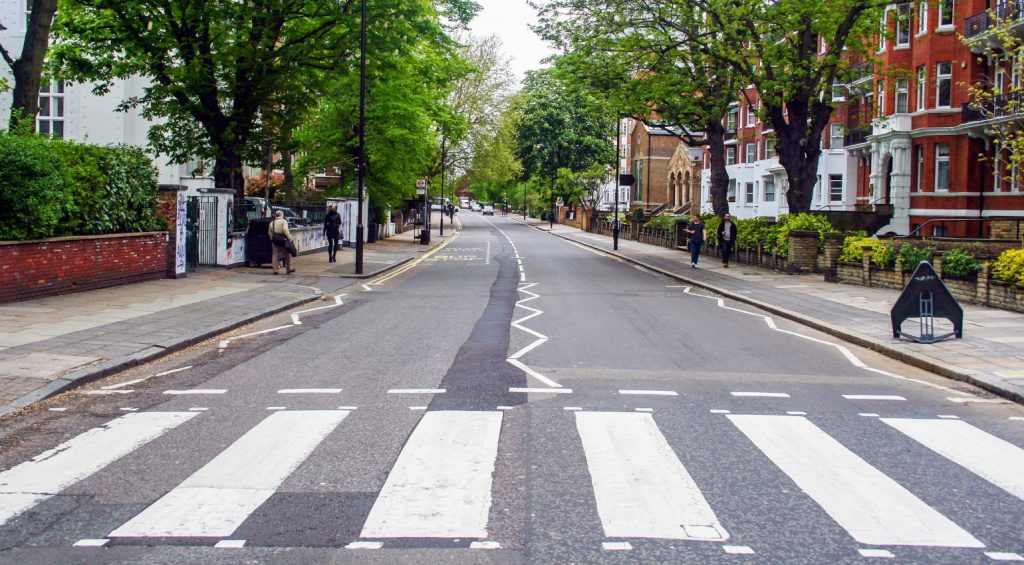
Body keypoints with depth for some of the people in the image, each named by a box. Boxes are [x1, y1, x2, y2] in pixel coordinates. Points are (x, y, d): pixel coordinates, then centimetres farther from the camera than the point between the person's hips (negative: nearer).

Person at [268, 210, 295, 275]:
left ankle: (275, 270, 3)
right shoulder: (284, 221, -7)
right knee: (287, 255, 9)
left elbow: (270, 232, 11)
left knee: (275, 255, 7)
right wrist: (289, 237, -16)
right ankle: (288, 269, 16)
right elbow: (285, 230, -21)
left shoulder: (272, 223, 11)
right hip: (283, 241, -5)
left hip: (275, 241, 5)